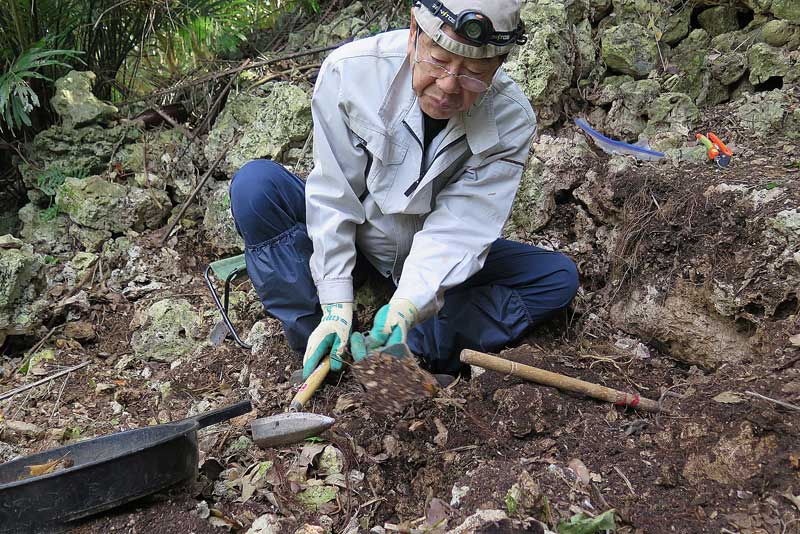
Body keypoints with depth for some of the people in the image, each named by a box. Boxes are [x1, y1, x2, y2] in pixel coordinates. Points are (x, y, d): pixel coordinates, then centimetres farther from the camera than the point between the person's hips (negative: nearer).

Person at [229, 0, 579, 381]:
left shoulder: (511, 121, -21)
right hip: (349, 239, -1)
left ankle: (418, 350, -27)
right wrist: (337, 304, -25)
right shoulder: (350, 70, -23)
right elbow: (334, 196, -21)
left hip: (434, 258, 1)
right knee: (255, 183, -26)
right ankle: (320, 351, -23)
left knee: (559, 276, -16)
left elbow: (458, 227, -26)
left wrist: (407, 306, -41)